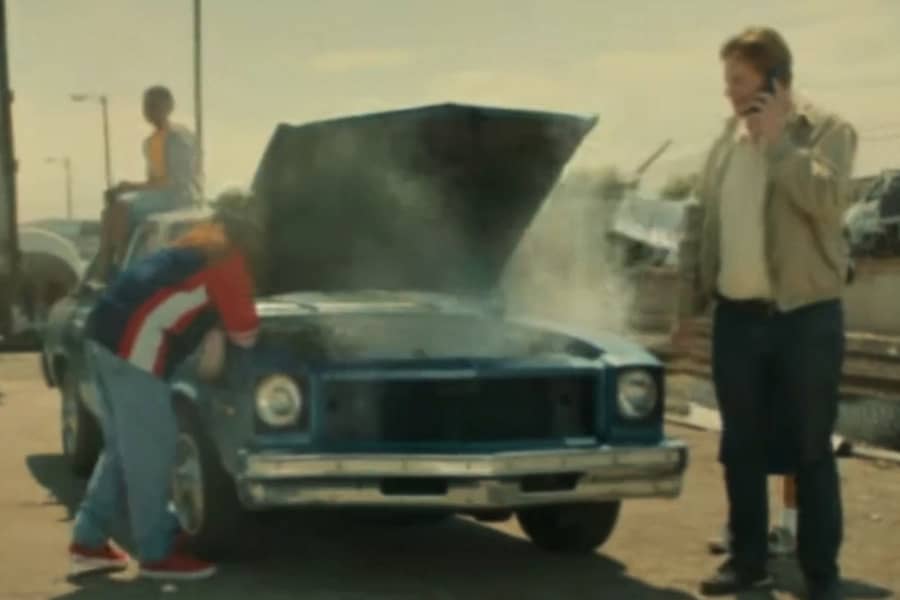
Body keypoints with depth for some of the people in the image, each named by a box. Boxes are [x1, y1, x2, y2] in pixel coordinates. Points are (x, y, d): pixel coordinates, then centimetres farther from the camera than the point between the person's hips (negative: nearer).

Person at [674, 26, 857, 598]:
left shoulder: (828, 130, -5)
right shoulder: (727, 139, 10)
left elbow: (826, 199, -22)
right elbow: (700, 222, 13)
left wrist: (777, 142, -20)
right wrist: (690, 301, 11)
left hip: (806, 315, -5)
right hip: (736, 316, 5)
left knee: (810, 450, 2)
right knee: (742, 448, 11)